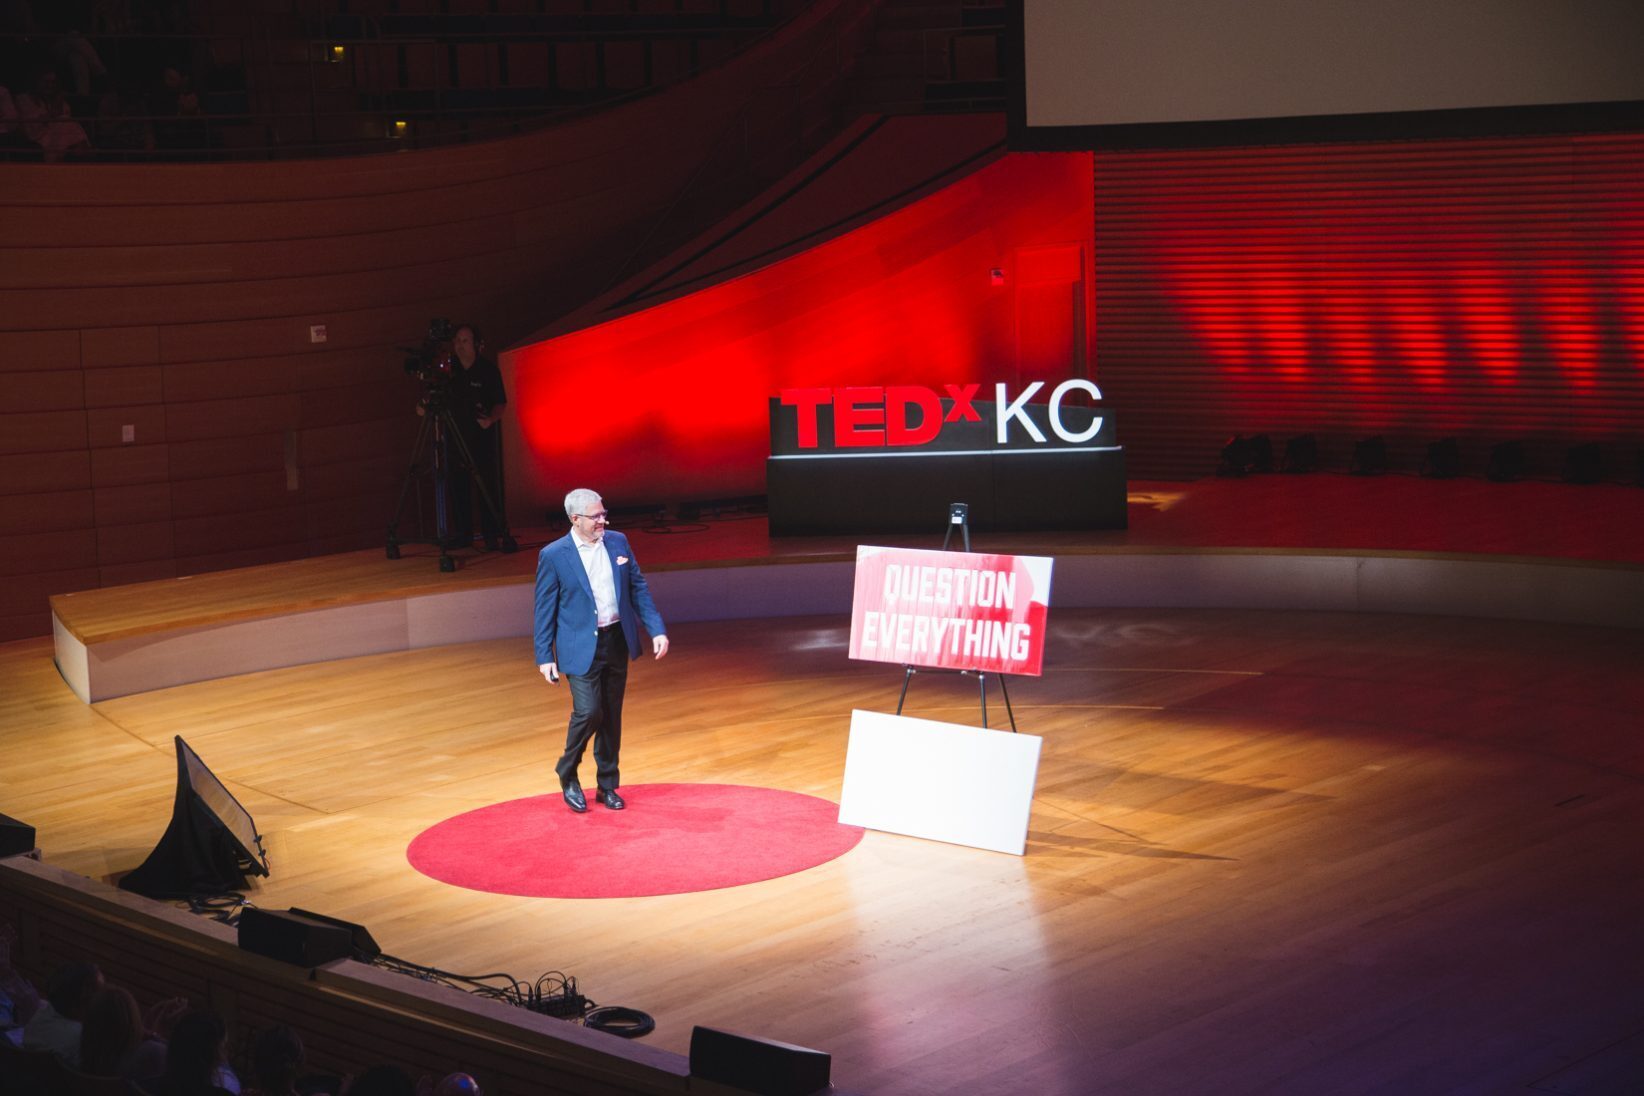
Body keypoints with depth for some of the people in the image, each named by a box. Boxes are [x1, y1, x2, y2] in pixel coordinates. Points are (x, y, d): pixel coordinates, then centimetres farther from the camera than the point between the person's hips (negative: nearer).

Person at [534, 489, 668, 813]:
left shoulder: (617, 542, 3)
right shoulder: (553, 555, -9)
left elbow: (638, 589, 8)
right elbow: (545, 609, -5)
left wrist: (657, 629, 0)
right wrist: (544, 657, -6)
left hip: (616, 641, 4)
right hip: (581, 648, -4)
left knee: (612, 716, 10)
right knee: (588, 711, -15)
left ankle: (608, 785, 23)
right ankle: (567, 775, 10)